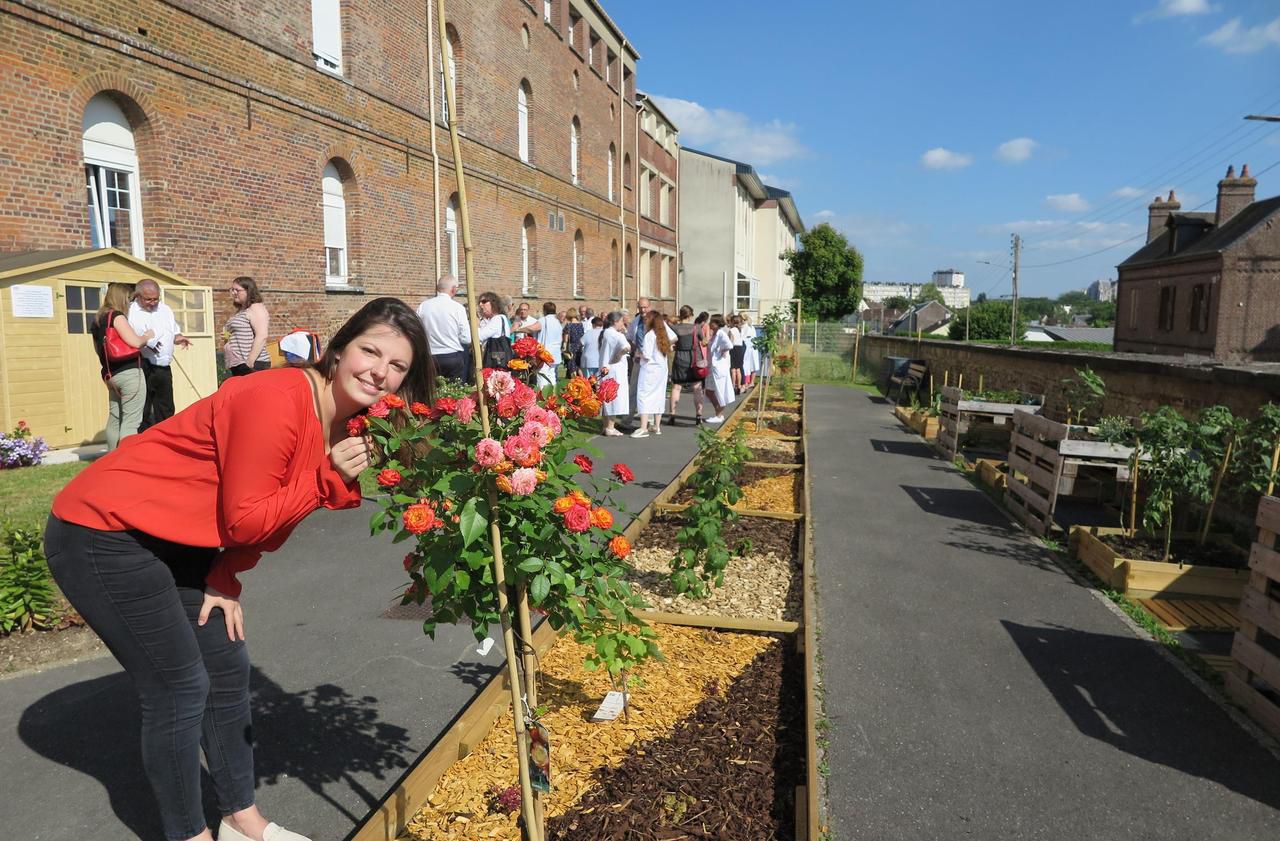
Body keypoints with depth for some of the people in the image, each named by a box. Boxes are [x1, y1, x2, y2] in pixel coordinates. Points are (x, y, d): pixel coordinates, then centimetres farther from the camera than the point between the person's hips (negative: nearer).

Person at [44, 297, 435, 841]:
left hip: (174, 545, 9)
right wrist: (328, 478, -23)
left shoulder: (342, 420, -2)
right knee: (181, 689, -2)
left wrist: (226, 581, -2)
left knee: (228, 669, 11)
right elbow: (244, 520, -24)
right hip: (102, 535, -8)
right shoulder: (277, 401, -28)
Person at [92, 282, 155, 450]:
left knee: (114, 418, 15)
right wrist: (147, 336, 0)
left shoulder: (98, 320, 15)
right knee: (131, 420, -8)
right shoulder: (117, 316, -9)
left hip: (110, 374, 9)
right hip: (129, 372, -9)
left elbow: (98, 348, 26)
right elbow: (135, 342, -19)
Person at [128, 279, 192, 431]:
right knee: (142, 411, -4)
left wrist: (178, 338, 0)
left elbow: (175, 332, 24)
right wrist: (143, 342, -28)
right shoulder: (129, 312, -6)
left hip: (163, 367, 7)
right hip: (143, 367, -6)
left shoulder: (165, 309, 14)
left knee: (166, 410, 13)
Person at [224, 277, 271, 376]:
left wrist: (250, 361, -23)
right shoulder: (241, 311, 21)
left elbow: (262, 336, -19)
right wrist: (228, 336, 11)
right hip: (237, 365, 10)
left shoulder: (256, 308, -7)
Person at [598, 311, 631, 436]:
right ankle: (610, 427, -2)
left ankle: (607, 425, 21)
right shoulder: (616, 335, -15)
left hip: (605, 369, 9)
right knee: (614, 398, -4)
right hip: (615, 369, -9)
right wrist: (619, 355, -15)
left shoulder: (603, 333, 12)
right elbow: (626, 347, -31)